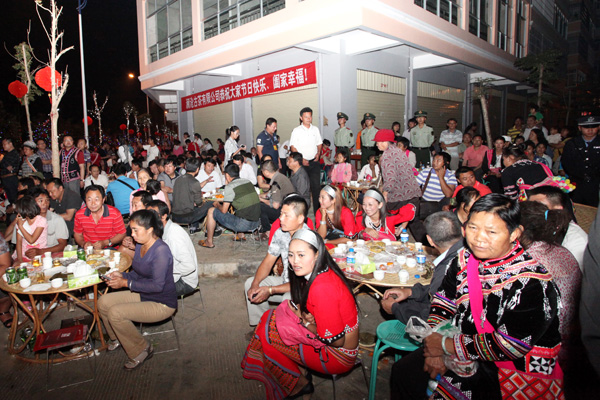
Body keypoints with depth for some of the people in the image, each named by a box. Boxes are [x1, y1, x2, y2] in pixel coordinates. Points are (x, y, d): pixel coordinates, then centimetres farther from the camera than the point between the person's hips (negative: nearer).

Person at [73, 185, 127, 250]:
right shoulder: (79, 215, -4)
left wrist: (105, 243, -17)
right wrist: (83, 243, -9)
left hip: (109, 248, -2)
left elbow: (122, 234, -5)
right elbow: (77, 234, 12)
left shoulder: (115, 213, -13)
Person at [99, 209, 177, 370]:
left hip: (161, 304, -9)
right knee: (103, 302, 4)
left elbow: (157, 285, -28)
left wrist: (126, 283, -23)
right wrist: (122, 275, -5)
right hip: (143, 295, 9)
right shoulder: (140, 245, 2)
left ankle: (141, 350, 0)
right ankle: (118, 338, 29)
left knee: (115, 313, -21)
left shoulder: (161, 250, -26)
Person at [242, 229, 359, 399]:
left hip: (339, 356, -9)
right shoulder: (319, 273, -4)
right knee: (269, 317, 8)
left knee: (267, 333, -6)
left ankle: (298, 385, 14)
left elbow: (336, 340, -26)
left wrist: (306, 322, -12)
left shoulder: (322, 288, -31)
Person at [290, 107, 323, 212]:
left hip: (314, 162, 3)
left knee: (316, 185, 0)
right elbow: (293, 147, -4)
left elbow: (319, 143, 19)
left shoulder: (315, 129, 10)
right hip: (302, 163, -3)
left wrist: (318, 153, 1)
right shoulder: (296, 130, -1)